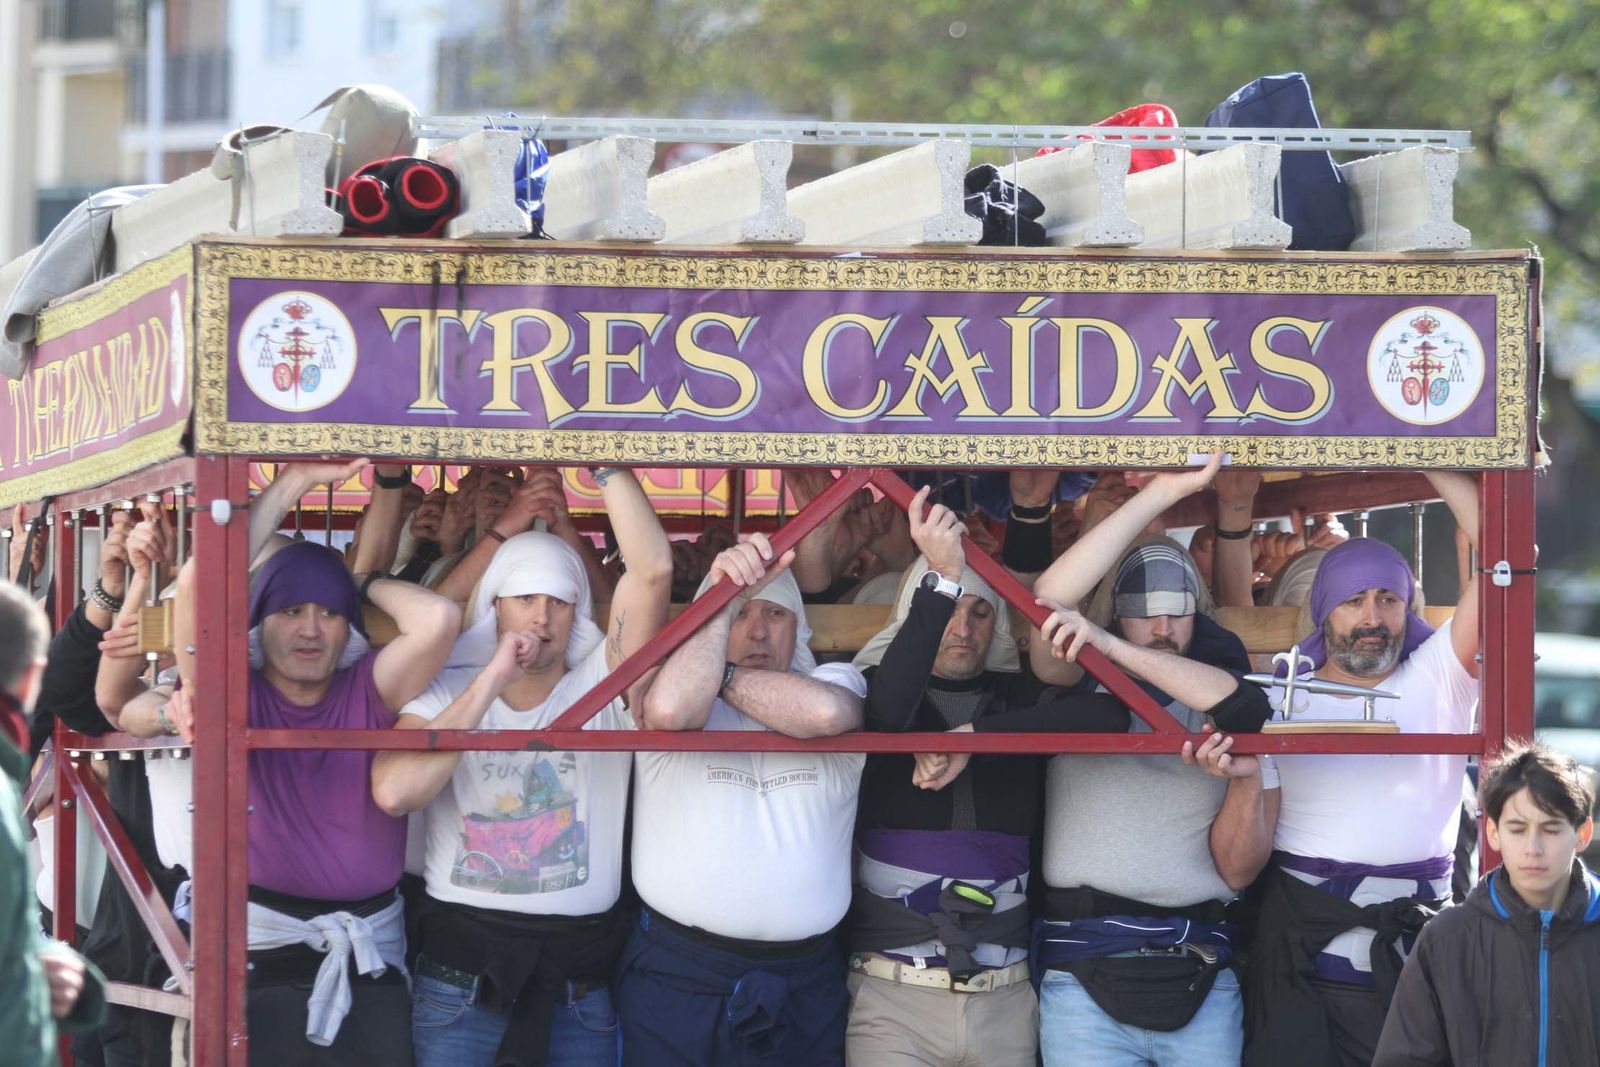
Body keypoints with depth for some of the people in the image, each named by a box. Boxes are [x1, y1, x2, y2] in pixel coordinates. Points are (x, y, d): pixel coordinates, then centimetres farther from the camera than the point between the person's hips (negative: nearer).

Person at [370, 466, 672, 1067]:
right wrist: (490, 683, -15)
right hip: (461, 978, -1)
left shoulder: (599, 687, 4)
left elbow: (653, 571, -10)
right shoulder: (446, 693, 4)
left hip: (580, 989, 1)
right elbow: (394, 792, -16)